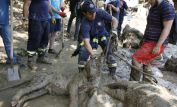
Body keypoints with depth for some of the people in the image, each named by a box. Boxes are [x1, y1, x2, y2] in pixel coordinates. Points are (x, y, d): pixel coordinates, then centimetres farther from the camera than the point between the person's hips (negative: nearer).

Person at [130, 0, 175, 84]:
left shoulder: (167, 7, -15)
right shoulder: (153, 8, 13)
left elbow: (167, 28, -19)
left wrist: (158, 46, -23)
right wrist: (144, 40, 19)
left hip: (155, 43, -9)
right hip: (148, 42, 9)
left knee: (136, 59, -15)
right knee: (146, 64, 14)